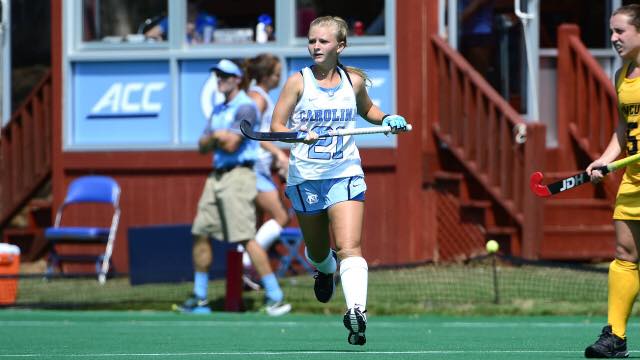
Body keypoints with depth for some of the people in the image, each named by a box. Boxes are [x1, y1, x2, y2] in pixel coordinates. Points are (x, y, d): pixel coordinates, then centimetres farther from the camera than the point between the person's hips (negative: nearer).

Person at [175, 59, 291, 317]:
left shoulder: (244, 107, -8)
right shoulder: (218, 110, 19)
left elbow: (231, 144, -16)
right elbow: (203, 146, 15)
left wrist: (217, 135, 3)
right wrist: (216, 138, -6)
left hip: (238, 175, -9)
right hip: (217, 176, 9)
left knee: (246, 237, -16)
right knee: (200, 234, 7)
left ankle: (275, 297, -16)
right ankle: (199, 300, 16)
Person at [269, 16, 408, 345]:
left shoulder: (354, 81, 4)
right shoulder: (298, 82, -3)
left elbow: (366, 109, 25)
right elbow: (276, 126, -4)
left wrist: (387, 119, 4)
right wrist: (298, 135, -25)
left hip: (345, 174, 0)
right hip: (306, 177, 0)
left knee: (349, 247, -19)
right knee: (317, 252, 16)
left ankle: (356, 310, -30)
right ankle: (324, 269, 52)